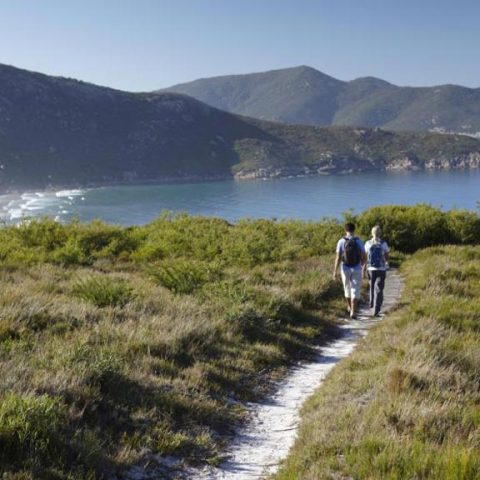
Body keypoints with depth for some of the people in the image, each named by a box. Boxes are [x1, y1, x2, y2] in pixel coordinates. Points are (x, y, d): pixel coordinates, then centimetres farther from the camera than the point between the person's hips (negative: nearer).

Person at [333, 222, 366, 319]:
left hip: (345, 269, 1)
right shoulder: (359, 241, -6)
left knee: (347, 288, 21)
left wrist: (335, 271, -6)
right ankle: (353, 312, -10)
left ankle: (349, 307, 39)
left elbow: (338, 258, -10)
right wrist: (362, 265, 19)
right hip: (356, 270, -1)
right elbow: (364, 257, -2)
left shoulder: (341, 242, -7)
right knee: (355, 292, 0)